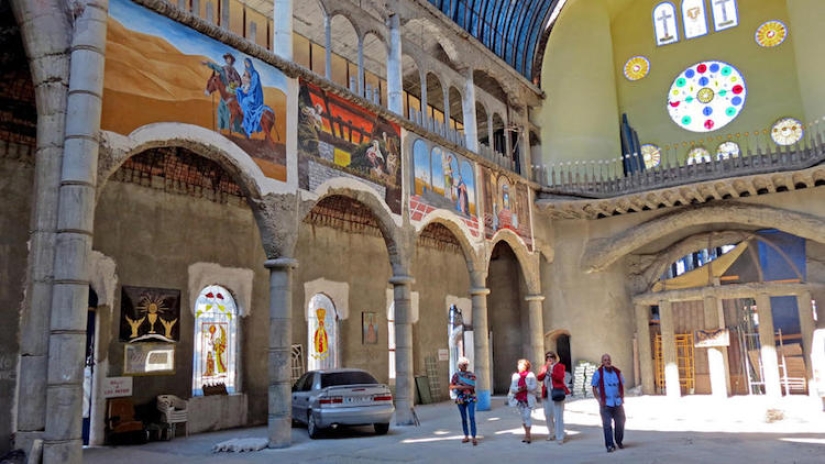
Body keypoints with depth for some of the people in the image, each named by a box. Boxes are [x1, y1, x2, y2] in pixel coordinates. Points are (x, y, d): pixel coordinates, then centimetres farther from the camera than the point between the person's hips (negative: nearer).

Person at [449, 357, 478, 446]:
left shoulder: (471, 375, -1)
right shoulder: (456, 375, 5)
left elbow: (472, 386, -11)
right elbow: (451, 387, 4)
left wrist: (461, 387, -16)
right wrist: (457, 386, -15)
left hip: (470, 398, -2)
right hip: (460, 398, 2)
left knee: (472, 417, -11)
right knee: (464, 418, 8)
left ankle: (474, 437, -12)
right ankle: (466, 436, 19)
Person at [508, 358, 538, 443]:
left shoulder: (531, 375, -1)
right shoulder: (515, 375, 7)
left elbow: (535, 386, -7)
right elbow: (512, 388, 3)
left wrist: (527, 387, -23)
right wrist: (518, 389, -18)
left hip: (528, 399, -4)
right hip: (519, 399, 4)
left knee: (527, 416, -11)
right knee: (523, 417, 8)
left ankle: (527, 435, -5)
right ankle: (527, 435, 18)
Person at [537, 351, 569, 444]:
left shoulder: (560, 366, -1)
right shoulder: (544, 367, 14)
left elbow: (560, 377, -16)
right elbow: (539, 378, 3)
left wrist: (551, 371, -16)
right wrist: (545, 371, -11)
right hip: (546, 394, 6)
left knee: (558, 416, -6)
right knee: (548, 415, 13)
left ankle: (560, 437, -3)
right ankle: (551, 433, 29)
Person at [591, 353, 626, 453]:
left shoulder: (617, 372, 5)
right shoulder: (598, 373, -4)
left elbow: (622, 386, 15)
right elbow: (594, 388, 0)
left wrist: (622, 397, 4)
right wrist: (599, 400, -8)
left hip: (618, 402, 3)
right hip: (606, 403, -3)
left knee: (620, 423, 11)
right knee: (607, 425, -2)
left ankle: (619, 441, 32)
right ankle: (610, 445, 6)